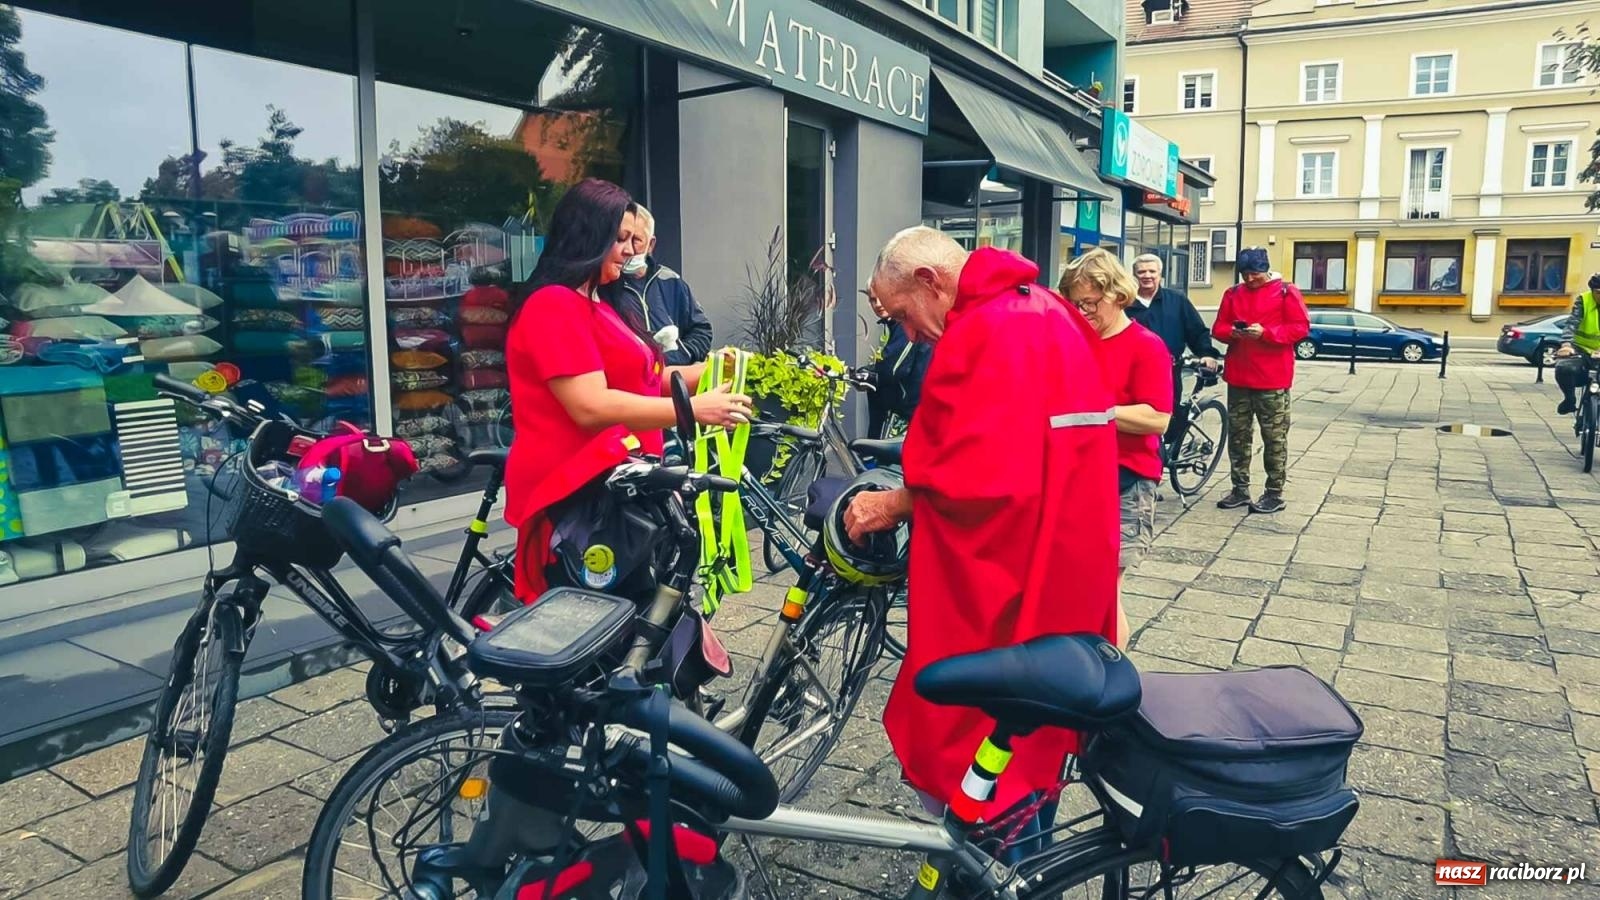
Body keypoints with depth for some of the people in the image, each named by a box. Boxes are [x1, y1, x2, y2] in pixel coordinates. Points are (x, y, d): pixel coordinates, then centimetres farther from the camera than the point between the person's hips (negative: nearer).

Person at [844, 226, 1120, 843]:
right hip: (1065, 556, 11)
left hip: (1007, 569, -11)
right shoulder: (1041, 307, 14)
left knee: (969, 733, 1)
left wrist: (896, 503, -14)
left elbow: (983, 478, -27)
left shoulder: (987, 330, -18)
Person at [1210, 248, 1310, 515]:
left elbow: (1301, 328, -7)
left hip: (1272, 379, -5)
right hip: (1237, 377, 5)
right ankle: (1240, 489, 19)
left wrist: (1265, 332, -19)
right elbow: (1218, 328, 12)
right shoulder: (1233, 293, 10)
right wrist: (1232, 332, -11)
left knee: (1274, 438, 1)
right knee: (1238, 435, 10)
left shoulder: (1286, 292, -3)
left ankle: (1274, 493, 7)